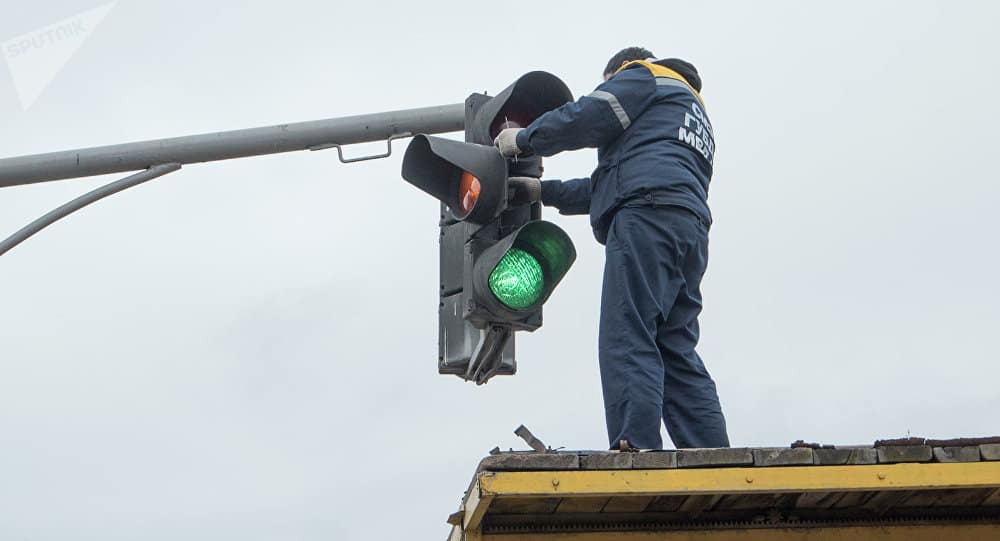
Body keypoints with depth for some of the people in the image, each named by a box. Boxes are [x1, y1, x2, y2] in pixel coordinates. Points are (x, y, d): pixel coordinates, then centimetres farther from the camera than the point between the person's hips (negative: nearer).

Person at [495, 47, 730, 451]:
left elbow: (586, 118, 0)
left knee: (627, 340, -17)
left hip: (650, 217, -9)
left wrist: (524, 139, 16)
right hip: (689, 230, 9)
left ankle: (635, 448, -28)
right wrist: (546, 191, 37)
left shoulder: (643, 76, 16)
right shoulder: (692, 112, 41)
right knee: (675, 352, 4)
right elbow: (610, 186, 37)